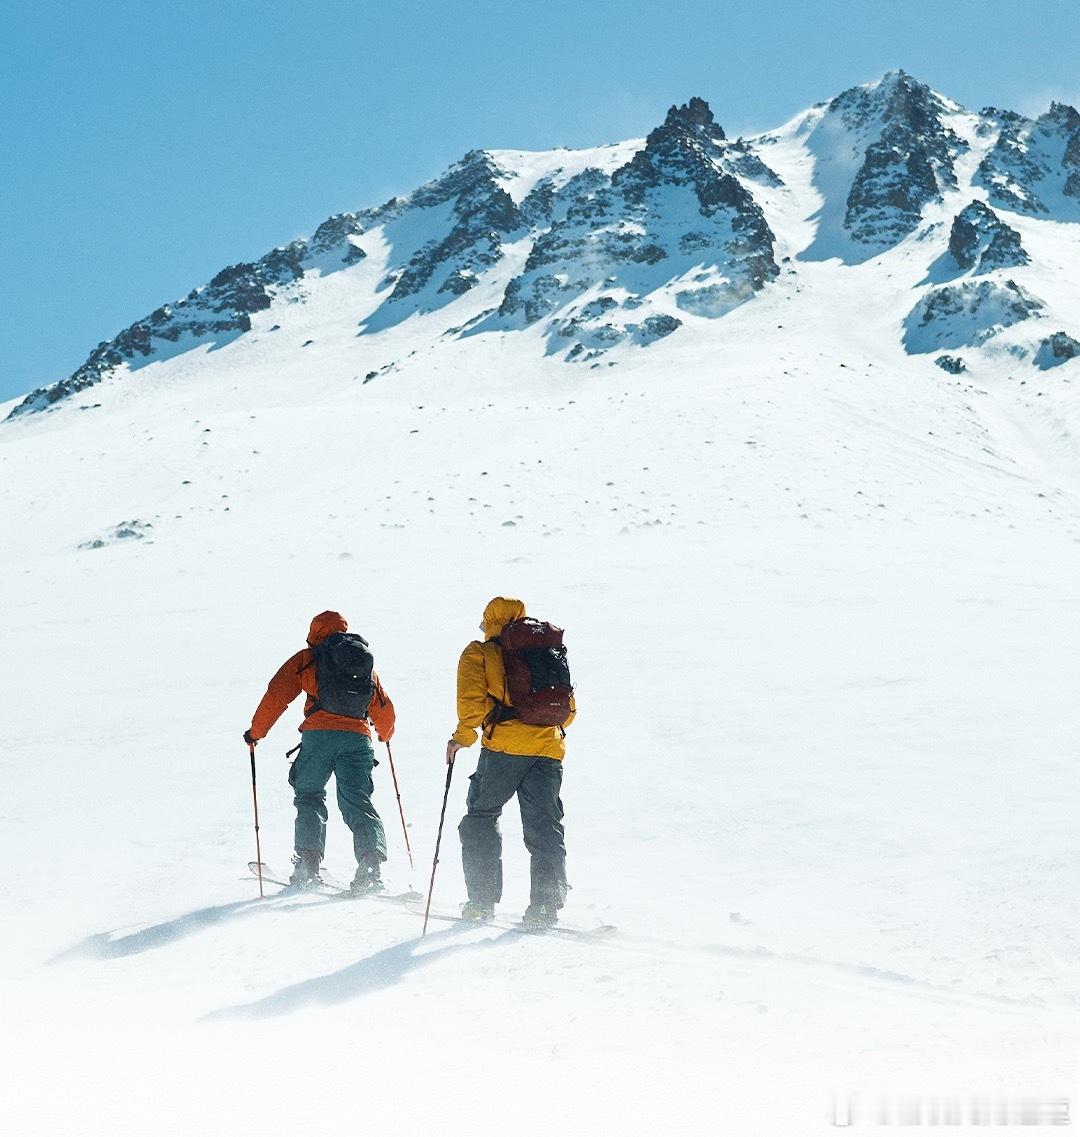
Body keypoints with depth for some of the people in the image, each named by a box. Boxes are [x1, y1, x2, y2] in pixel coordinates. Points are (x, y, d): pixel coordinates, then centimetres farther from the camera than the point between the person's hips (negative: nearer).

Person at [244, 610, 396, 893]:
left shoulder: (307, 658, 13)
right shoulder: (366, 662, 23)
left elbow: (277, 695, 6)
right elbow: (385, 710, 27)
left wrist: (256, 731, 16)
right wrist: (385, 735, 46)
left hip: (319, 734, -2)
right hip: (358, 738, 2)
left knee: (309, 797, 13)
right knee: (358, 803, 3)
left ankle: (308, 865, 1)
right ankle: (371, 864, -16)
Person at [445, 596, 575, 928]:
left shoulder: (479, 653, 9)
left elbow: (472, 697, -6)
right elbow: (568, 706, 21)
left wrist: (463, 736, 4)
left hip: (505, 745, -4)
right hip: (549, 747, 4)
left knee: (481, 817, 10)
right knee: (544, 827, 7)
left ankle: (483, 899, 5)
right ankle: (546, 904, -4)